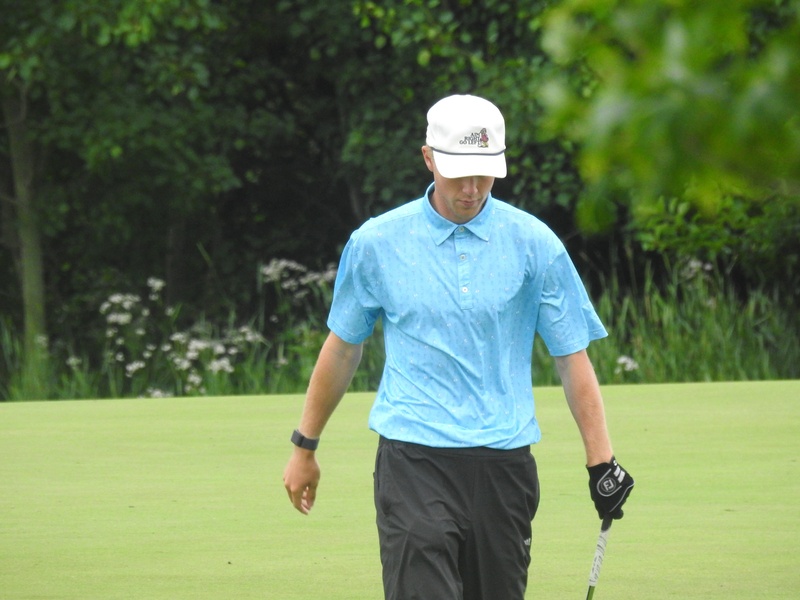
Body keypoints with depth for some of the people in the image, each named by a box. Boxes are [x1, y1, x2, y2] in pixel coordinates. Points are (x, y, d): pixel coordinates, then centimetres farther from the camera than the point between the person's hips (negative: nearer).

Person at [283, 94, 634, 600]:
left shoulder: (534, 244, 3)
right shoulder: (376, 243, 3)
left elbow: (572, 355, 5)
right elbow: (343, 347, 15)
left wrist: (601, 462, -2)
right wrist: (305, 445, 20)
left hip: (504, 461, 2)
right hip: (414, 461, -2)